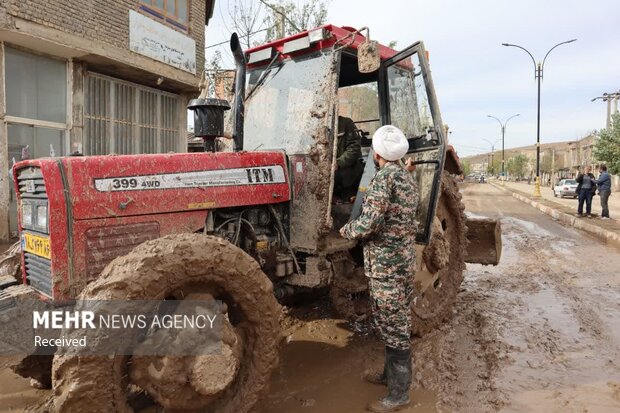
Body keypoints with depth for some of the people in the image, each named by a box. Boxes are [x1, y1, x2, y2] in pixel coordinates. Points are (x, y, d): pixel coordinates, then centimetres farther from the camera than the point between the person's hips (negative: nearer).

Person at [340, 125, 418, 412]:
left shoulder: (385, 176, -18)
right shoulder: (406, 177, 11)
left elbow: (370, 223, -25)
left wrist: (346, 230, -6)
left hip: (387, 264, -10)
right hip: (401, 259, 10)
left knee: (393, 326, 1)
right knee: (394, 322, 21)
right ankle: (391, 374, 37)